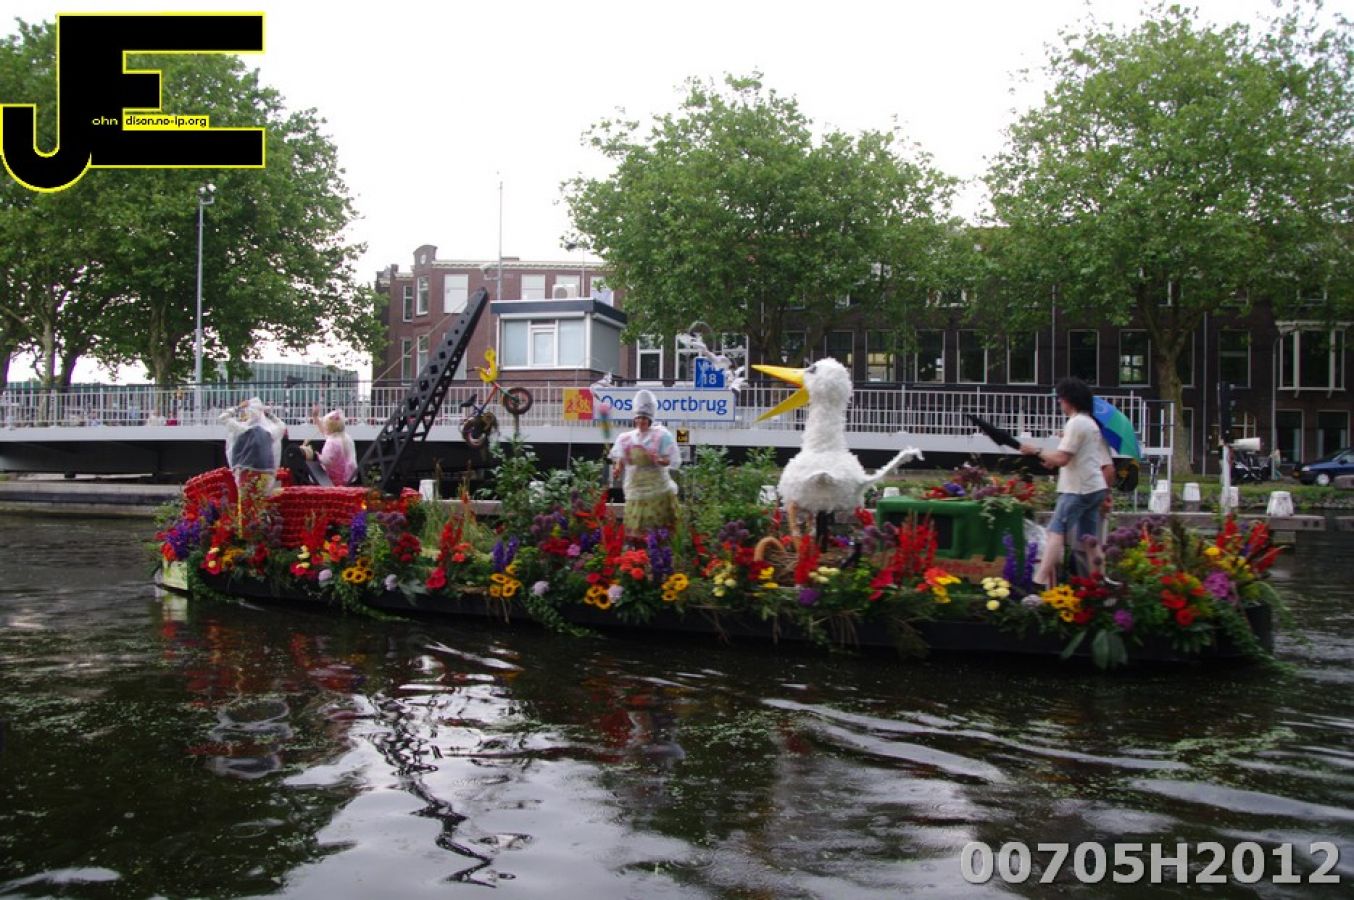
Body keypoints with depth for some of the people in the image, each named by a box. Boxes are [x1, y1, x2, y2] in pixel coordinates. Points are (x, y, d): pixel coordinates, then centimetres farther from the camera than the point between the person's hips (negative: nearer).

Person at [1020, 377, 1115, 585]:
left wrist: (1036, 451, -7)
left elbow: (1061, 459, -18)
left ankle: (1040, 581, -21)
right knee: (1090, 539, 10)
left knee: (1056, 532, -13)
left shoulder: (1075, 422, -10)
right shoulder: (1093, 424, 19)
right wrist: (1106, 492, 27)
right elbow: (1108, 467, 20)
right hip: (1095, 489, 9)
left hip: (1077, 490, -9)